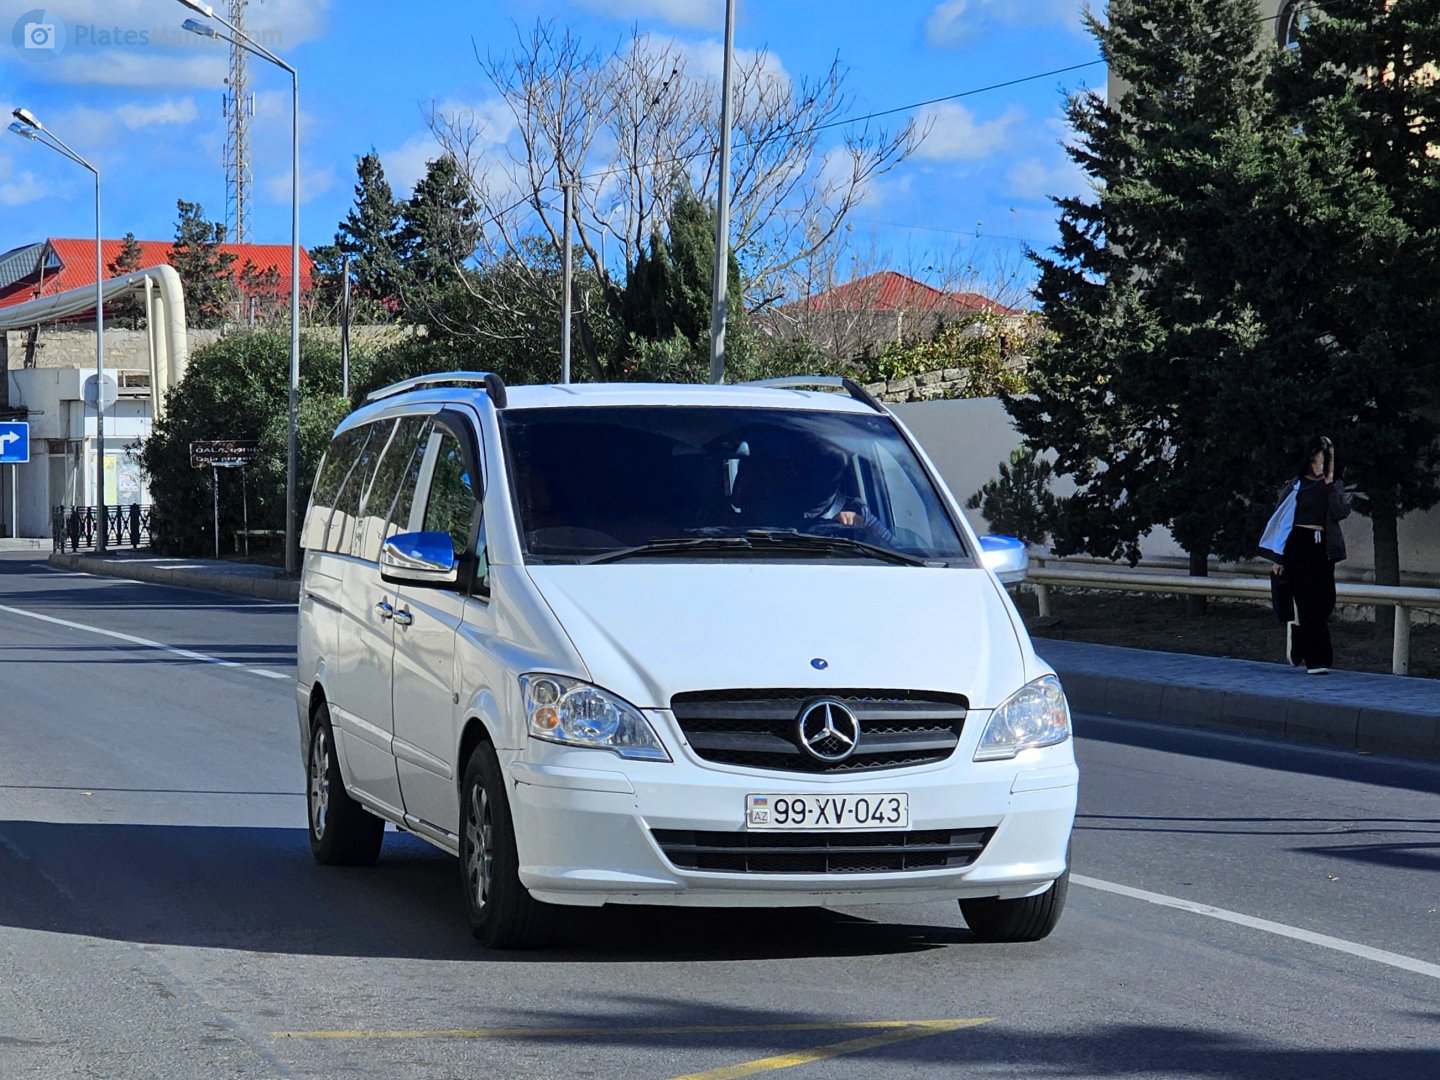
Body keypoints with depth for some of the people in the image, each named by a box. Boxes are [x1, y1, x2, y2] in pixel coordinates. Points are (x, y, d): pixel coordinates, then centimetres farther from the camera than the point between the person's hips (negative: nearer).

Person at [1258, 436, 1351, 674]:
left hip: (1323, 549, 4)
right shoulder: (1296, 485, 3)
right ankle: (1316, 659, -7)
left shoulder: (1335, 487, 11)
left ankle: (1297, 630, 28)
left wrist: (1329, 483, -10)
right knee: (1309, 602, -7)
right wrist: (1277, 558, -3)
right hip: (1298, 547, -4)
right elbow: (1281, 519, 2)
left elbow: (1341, 512, -7)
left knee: (1325, 601, 0)